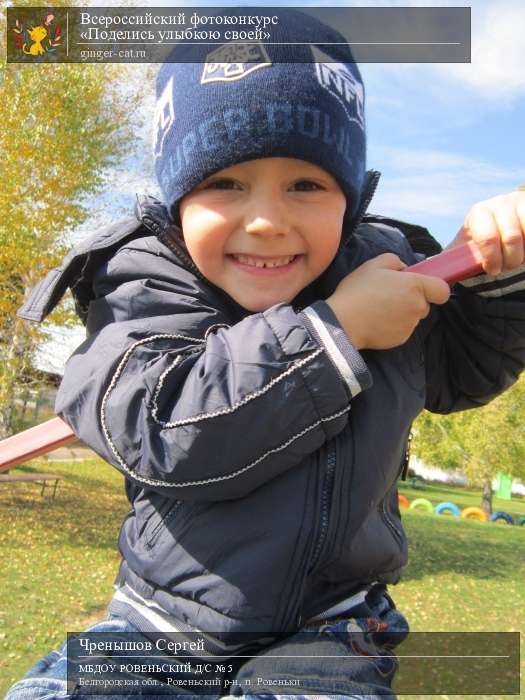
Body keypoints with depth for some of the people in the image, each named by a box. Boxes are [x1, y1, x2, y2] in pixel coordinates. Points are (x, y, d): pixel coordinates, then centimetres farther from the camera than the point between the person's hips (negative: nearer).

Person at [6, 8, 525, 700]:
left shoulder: (380, 267, -2)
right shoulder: (145, 289, -11)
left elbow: (459, 370, 14)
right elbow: (164, 430, -30)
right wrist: (337, 327, -26)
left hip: (328, 627, 1)